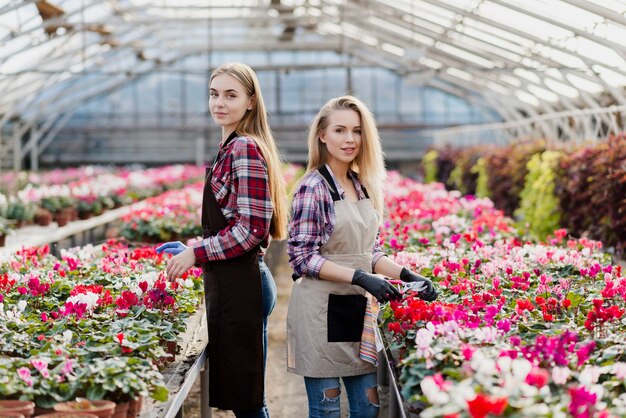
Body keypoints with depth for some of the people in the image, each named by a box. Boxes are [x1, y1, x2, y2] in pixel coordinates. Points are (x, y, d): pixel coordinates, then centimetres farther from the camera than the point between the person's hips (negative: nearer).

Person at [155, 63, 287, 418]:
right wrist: (193, 249, 16)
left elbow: (252, 229, -20)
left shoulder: (245, 149, -15)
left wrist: (196, 254, -15)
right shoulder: (233, 147, 15)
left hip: (240, 284, -10)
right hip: (236, 281, 10)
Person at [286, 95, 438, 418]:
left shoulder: (363, 186, 10)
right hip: (321, 309, -7)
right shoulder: (313, 187, -12)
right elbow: (303, 257, -15)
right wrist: (360, 277, -23)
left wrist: (405, 274, -2)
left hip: (358, 307, 7)